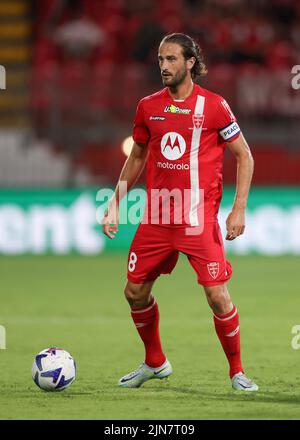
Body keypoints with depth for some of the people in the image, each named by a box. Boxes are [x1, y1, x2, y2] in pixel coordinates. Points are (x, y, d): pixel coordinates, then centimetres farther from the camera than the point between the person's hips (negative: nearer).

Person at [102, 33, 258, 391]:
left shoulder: (213, 106, -6)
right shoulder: (148, 106, 6)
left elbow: (244, 156, 0)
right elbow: (136, 158, 18)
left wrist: (239, 209, -7)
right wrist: (114, 205, 12)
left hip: (200, 217, -4)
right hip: (156, 216, 5)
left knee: (217, 297, -10)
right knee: (135, 291, 6)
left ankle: (237, 371, 8)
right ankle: (155, 362, 28)